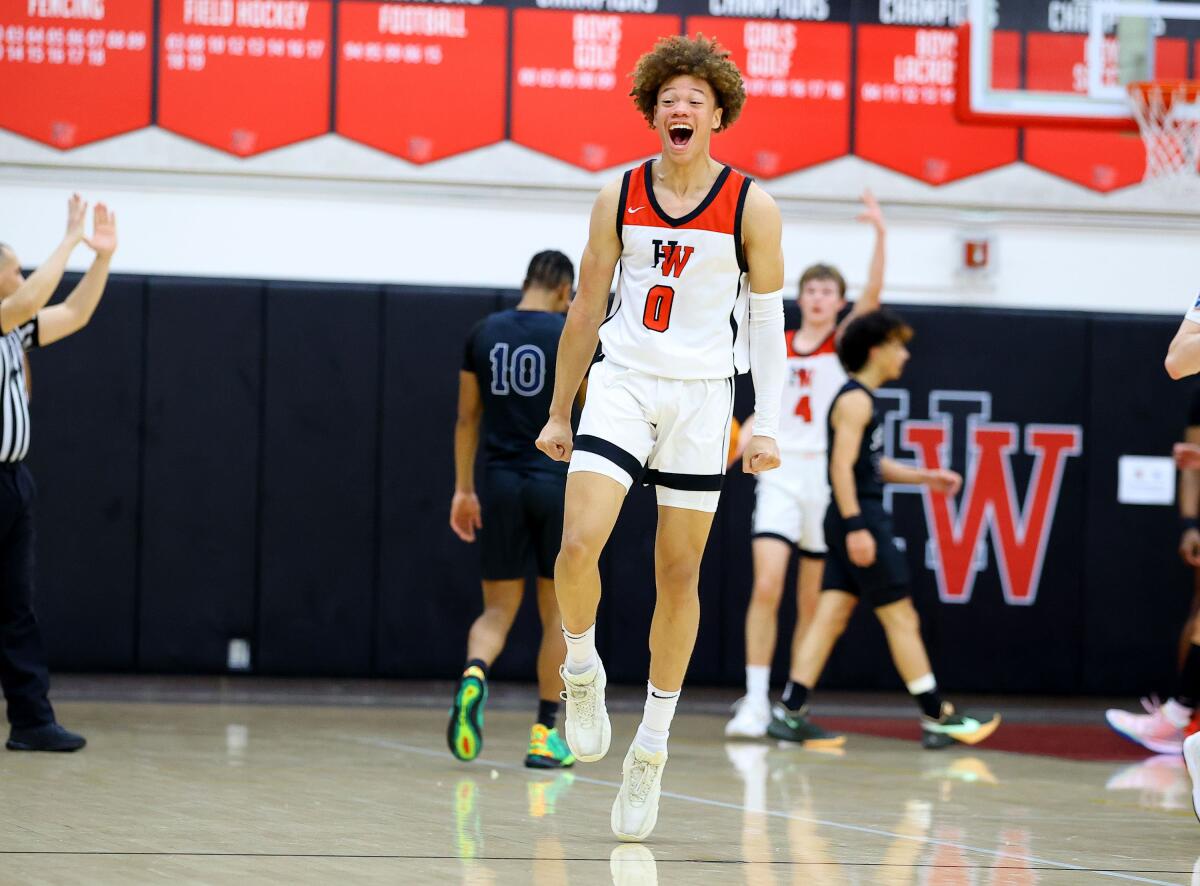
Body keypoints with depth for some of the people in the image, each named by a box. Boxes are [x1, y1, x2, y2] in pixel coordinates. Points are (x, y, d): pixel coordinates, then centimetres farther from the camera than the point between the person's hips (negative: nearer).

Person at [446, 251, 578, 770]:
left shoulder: (484, 333, 6)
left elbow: (467, 418, 9)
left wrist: (462, 489, 14)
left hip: (501, 483, 3)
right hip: (557, 483, -3)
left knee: (497, 610, 8)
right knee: (556, 612, 10)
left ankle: (474, 675, -25)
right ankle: (544, 734, 11)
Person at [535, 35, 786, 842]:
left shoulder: (751, 208, -2)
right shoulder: (619, 199, 3)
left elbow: (768, 321, 2)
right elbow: (587, 310, 11)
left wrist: (769, 426, -5)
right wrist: (560, 412, 12)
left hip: (701, 396, -1)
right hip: (622, 383, 1)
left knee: (679, 575, 4)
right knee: (579, 543, -19)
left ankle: (651, 749, 14)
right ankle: (583, 672, 9)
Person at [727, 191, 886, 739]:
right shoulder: (779, 345, 11)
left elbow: (872, 295, -14)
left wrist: (880, 236, -27)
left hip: (828, 476, -1)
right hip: (781, 471, 1)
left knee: (812, 601, 4)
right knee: (766, 587, -14)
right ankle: (755, 703, -14)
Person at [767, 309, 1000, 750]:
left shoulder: (863, 399, 18)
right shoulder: (856, 400, -12)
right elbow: (842, 467, -19)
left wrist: (926, 477, 22)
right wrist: (855, 527, -25)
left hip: (863, 520, 10)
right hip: (859, 519, -10)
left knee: (831, 617, 5)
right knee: (901, 618, -4)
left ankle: (790, 713, 0)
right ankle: (938, 718, 0)